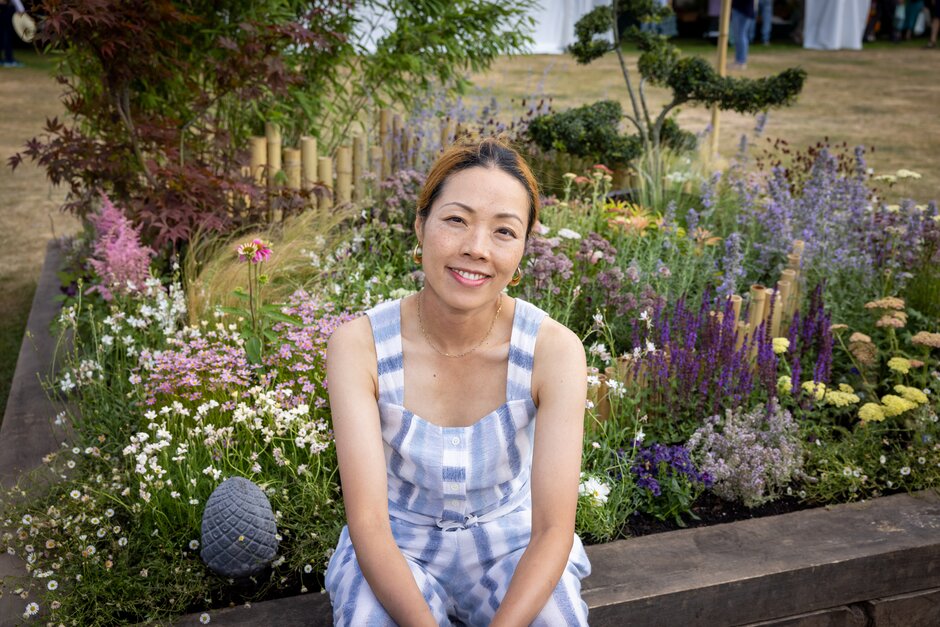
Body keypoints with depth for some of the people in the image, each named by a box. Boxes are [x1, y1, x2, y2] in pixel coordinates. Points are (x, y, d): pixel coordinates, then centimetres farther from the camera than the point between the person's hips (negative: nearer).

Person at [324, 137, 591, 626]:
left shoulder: (554, 351, -20)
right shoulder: (359, 346, -21)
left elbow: (554, 528, -19)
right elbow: (367, 522, -22)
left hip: (511, 543, 1)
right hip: (399, 546, 0)